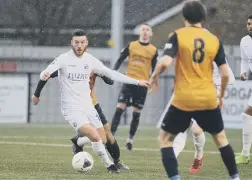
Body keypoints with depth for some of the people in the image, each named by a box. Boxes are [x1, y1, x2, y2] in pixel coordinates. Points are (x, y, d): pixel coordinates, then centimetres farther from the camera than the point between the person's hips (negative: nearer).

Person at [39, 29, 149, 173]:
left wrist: (137, 82, 10)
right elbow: (46, 73, -24)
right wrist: (45, 75, -51)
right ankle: (109, 164, 0)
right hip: (72, 109, -6)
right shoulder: (64, 59, -13)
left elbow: (111, 74, 10)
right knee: (95, 137, -21)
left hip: (88, 107, 6)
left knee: (102, 140, 8)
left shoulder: (90, 60, 3)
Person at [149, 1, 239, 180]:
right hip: (208, 100, 3)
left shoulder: (178, 36, -5)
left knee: (165, 138, 11)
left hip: (183, 100, -3)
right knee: (221, 138, 22)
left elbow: (165, 62, -18)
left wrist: (154, 77, 2)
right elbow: (225, 73, 1)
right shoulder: (214, 40, 3)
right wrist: (222, 95, 18)